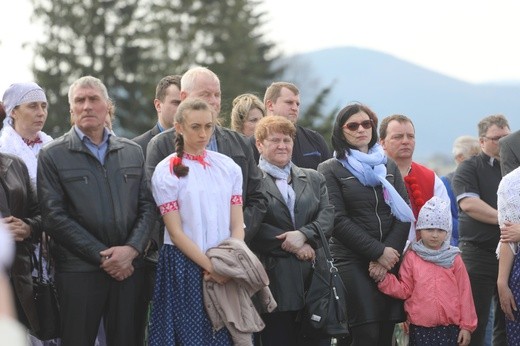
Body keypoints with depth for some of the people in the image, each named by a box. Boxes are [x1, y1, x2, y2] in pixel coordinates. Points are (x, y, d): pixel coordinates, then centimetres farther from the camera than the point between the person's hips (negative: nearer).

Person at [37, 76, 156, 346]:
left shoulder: (132, 152, 13)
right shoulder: (53, 156, 1)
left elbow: (147, 206, 10)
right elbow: (54, 216, -6)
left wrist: (131, 249, -8)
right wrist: (102, 256, -11)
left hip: (128, 266, 3)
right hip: (78, 270, -3)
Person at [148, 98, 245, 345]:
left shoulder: (229, 167, 8)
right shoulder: (167, 172, -3)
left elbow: (237, 225, 6)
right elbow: (175, 232, -7)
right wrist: (210, 266, -15)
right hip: (185, 267, -3)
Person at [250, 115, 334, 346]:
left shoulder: (314, 178, 18)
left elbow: (328, 216, 7)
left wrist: (304, 234, -12)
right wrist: (292, 246, -10)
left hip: (313, 275, 4)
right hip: (275, 281, -4)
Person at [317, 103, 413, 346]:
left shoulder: (389, 167, 18)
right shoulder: (330, 169, 5)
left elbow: (404, 214, 9)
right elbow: (338, 220, -5)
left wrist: (390, 251, -7)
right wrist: (378, 252, -10)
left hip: (389, 261, 4)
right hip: (351, 261, -4)